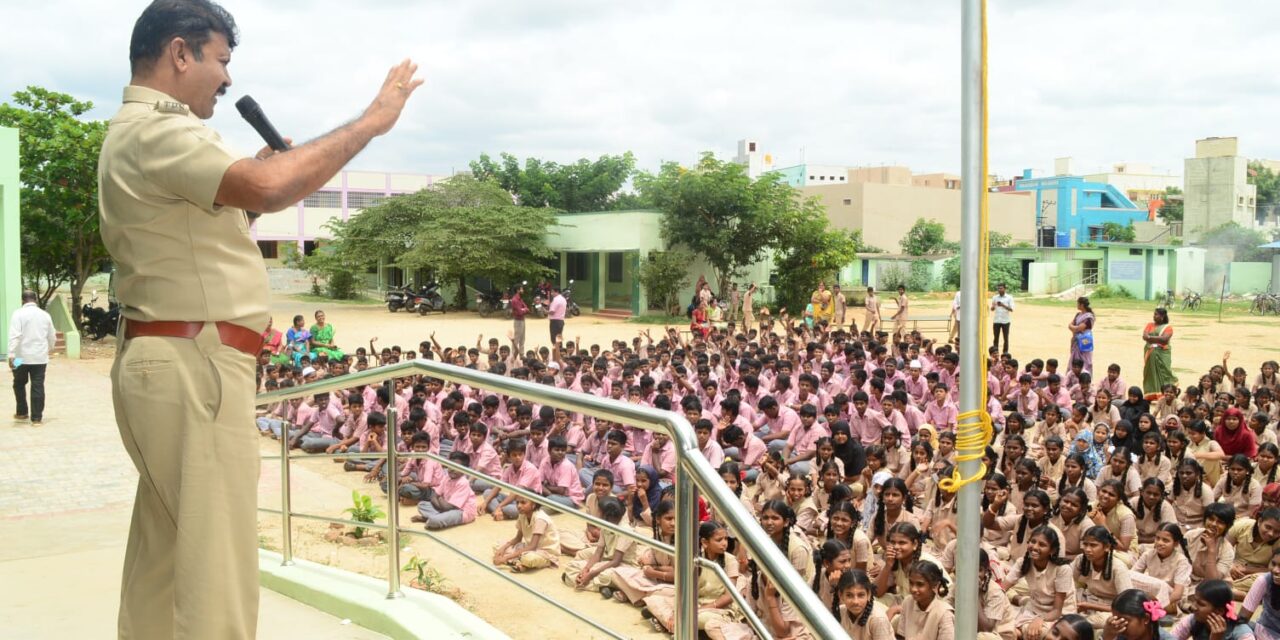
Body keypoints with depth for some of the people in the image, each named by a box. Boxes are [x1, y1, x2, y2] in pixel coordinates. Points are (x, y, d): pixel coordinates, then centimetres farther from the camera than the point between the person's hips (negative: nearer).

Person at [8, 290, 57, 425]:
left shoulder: (18, 314, -6)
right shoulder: (45, 315, 7)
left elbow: (14, 336, -16)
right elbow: (52, 337, 16)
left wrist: (11, 355, -18)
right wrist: (49, 349, 34)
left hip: (22, 357, -2)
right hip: (40, 357, 2)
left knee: (19, 384, 18)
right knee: (38, 387, 1)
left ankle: (22, 412, 28)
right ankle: (37, 418, -1)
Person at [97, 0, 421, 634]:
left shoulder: (138, 132, 22)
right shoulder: (156, 130, -14)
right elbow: (269, 189, -29)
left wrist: (251, 174, 14)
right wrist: (370, 122, -20)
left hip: (164, 361, 11)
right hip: (193, 366, -11)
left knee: (164, 550, 17)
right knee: (216, 567, -9)